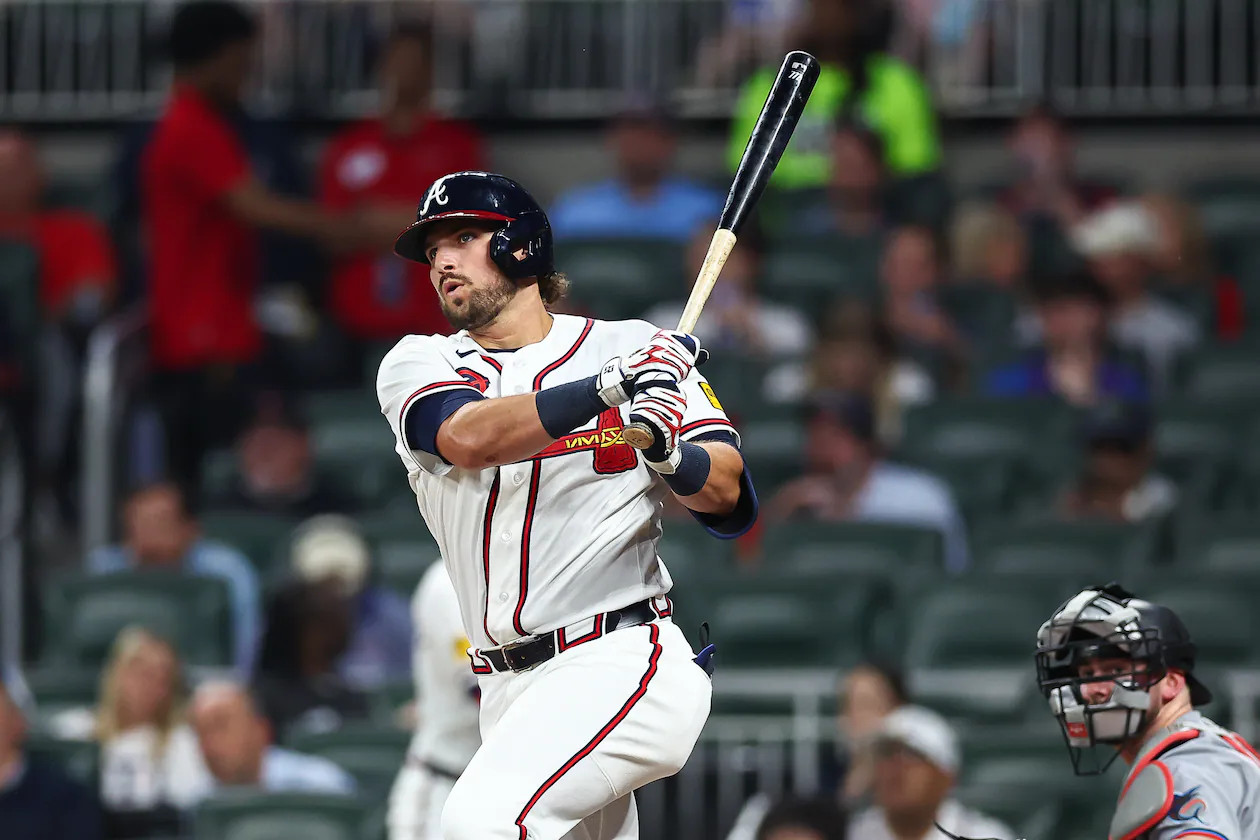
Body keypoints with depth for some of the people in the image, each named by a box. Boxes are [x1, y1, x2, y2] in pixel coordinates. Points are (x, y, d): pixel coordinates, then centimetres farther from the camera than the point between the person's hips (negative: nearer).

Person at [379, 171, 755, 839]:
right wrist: (611, 388, -24)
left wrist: (668, 454, -24)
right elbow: (467, 438, -14)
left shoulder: (630, 346, 4)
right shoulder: (415, 365, 9)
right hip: (509, 693, 5)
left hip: (622, 660, -5)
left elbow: (727, 495, -1)